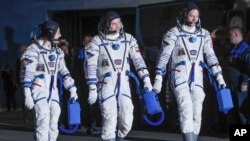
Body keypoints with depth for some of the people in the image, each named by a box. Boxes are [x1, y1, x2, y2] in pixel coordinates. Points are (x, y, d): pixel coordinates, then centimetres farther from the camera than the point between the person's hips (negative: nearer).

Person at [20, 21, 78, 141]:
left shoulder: (57, 51, 14)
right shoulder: (33, 50, -8)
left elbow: (64, 72, 20)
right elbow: (27, 74, -11)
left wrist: (72, 89, 14)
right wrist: (27, 95, -17)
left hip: (53, 92, 7)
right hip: (39, 92, -7)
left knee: (53, 126, 6)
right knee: (43, 124, -15)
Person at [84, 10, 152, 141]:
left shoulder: (128, 39, 4)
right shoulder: (97, 42, -7)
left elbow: (138, 59, 4)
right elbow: (90, 66, -7)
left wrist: (146, 79, -4)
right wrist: (92, 89, -11)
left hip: (124, 85, 3)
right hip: (106, 86, -3)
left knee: (127, 120, -2)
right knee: (110, 120, -10)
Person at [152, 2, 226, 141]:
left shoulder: (204, 34, 11)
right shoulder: (173, 33, -2)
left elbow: (211, 56, 11)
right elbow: (163, 57, -5)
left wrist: (219, 76, 3)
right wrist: (158, 80, -10)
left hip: (197, 78, 5)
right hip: (179, 77, -4)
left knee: (197, 112, 2)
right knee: (186, 109, -19)